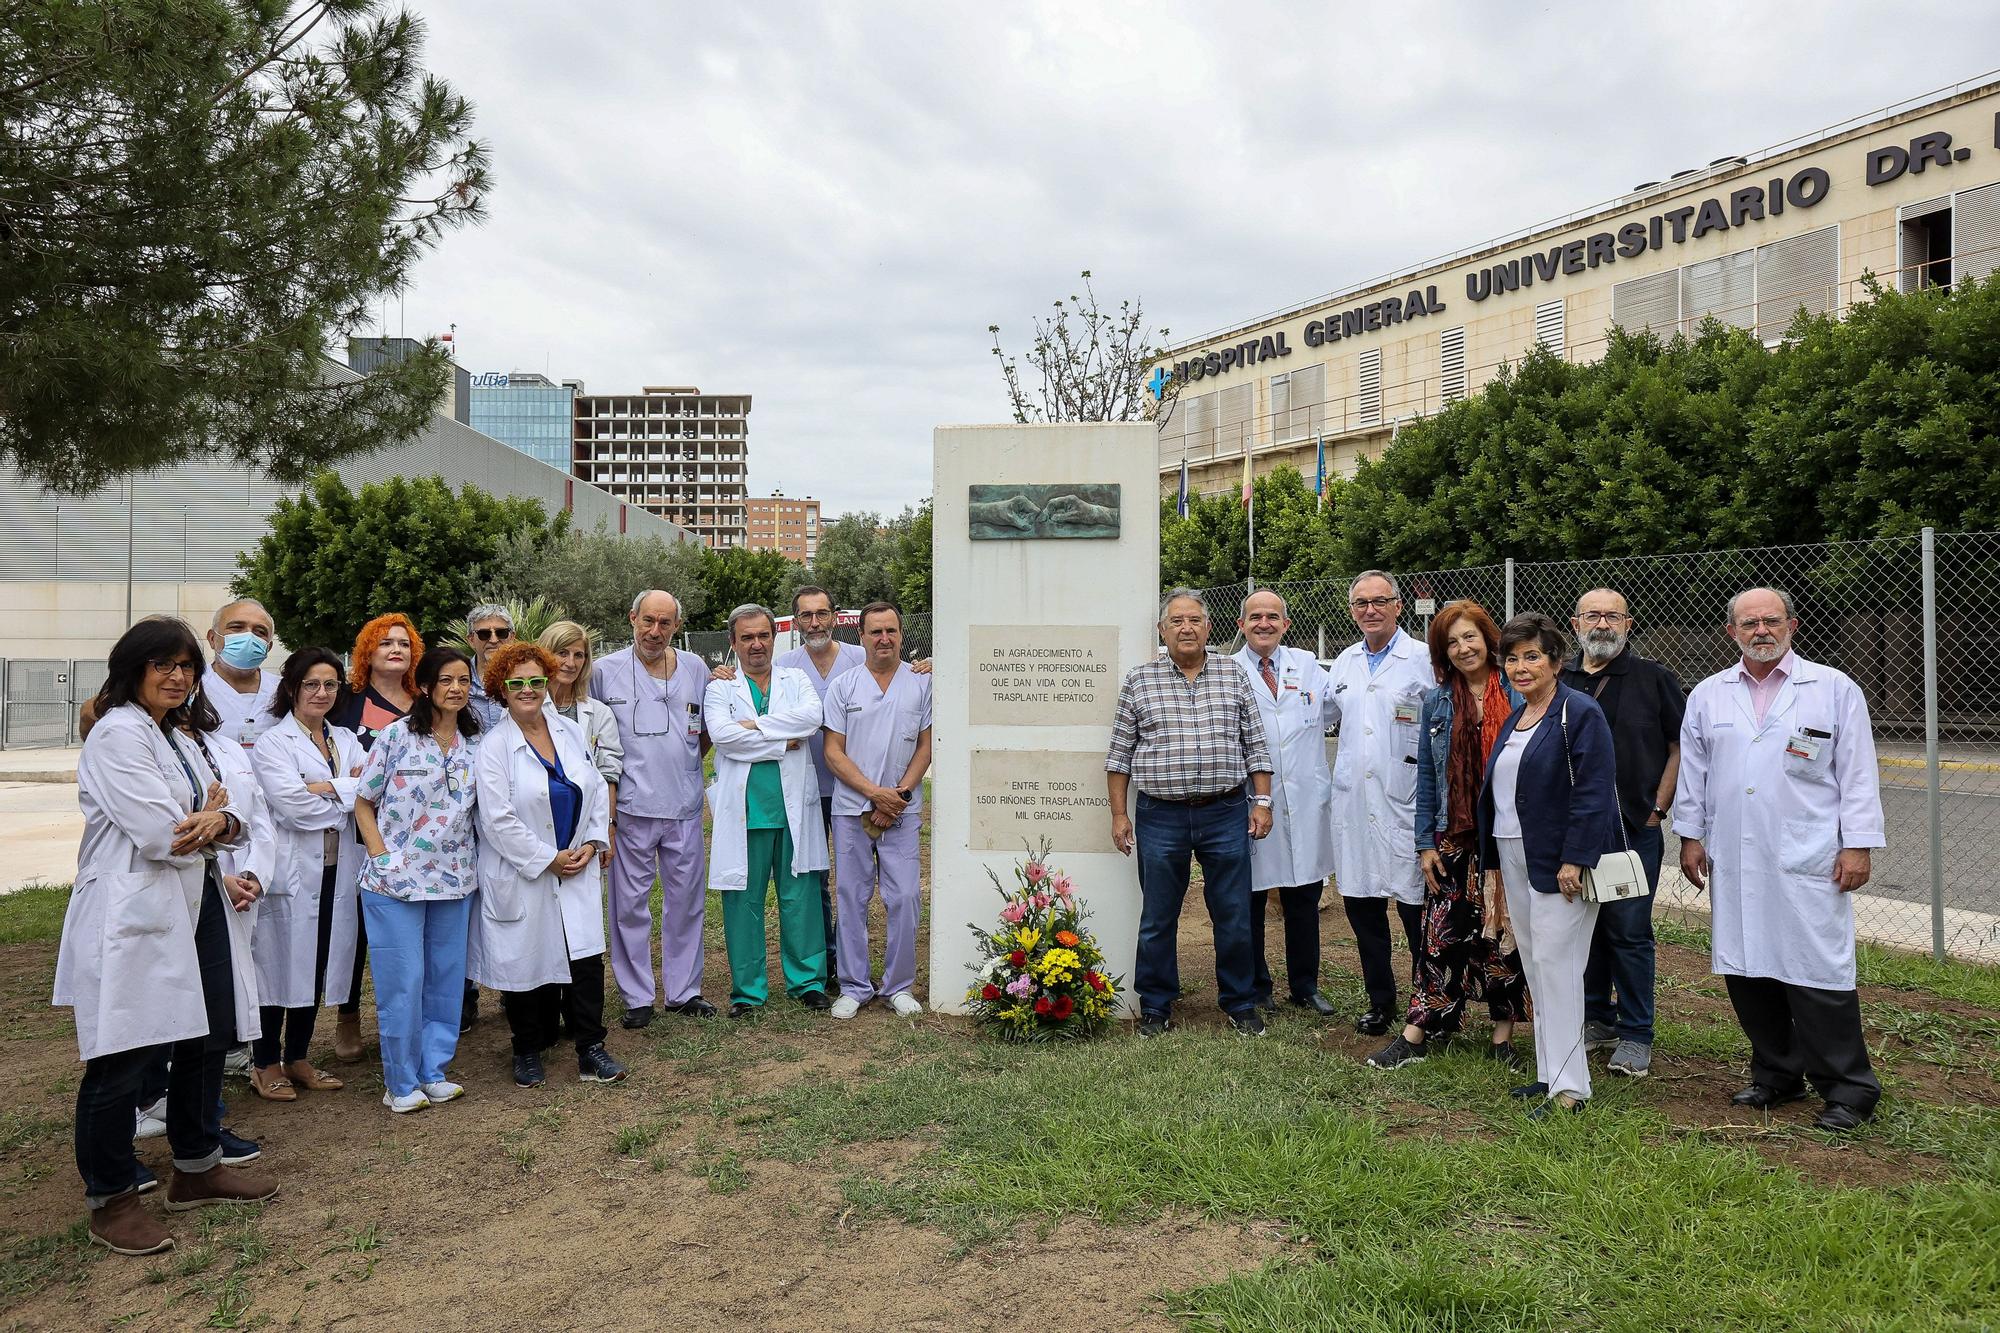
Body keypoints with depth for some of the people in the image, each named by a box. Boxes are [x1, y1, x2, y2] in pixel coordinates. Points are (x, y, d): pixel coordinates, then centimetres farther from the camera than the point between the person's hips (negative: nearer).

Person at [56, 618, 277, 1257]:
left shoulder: (189, 735, 16)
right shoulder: (117, 735, -12)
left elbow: (231, 814, 8)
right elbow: (163, 836, -20)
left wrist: (217, 822, -16)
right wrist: (211, 816, -1)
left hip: (199, 909, 9)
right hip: (136, 915, -9)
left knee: (208, 1039, 15)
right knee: (122, 1060, 1)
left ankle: (196, 1169, 31)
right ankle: (111, 1200, 16)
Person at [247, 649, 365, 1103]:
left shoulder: (347, 741, 13)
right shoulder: (272, 743, -3)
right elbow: (292, 804, -18)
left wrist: (323, 788, -14)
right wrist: (349, 792, -7)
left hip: (337, 870, 5)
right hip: (291, 872, -5)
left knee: (318, 966, 12)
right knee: (279, 964, 2)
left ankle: (298, 1057, 25)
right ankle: (266, 1065, 16)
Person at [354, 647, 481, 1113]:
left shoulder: (475, 744, 5)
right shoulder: (396, 735, -5)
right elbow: (363, 802, 0)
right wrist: (380, 855, -9)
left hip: (454, 881, 4)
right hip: (396, 880, -4)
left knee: (446, 979, 10)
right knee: (403, 982, 1)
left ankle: (434, 1072, 24)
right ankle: (401, 1083, 15)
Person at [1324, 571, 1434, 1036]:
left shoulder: (1425, 660, -3)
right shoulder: (1343, 664, 14)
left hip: (1406, 802, -5)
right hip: (1353, 802, 5)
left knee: (1417, 909, -1)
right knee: (1361, 904, 11)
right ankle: (1380, 1000, 25)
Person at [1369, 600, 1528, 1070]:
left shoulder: (1518, 696, -1)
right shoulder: (1436, 703, 7)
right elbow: (1425, 777, 8)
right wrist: (1425, 843, 4)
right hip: (1454, 838, 2)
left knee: (1505, 935, 6)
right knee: (1441, 935, 2)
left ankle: (1503, 1035, 20)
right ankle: (1415, 1035, 8)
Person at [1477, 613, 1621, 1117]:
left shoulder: (1580, 713, -10)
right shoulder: (1513, 719, 16)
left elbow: (1593, 792, -17)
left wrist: (1574, 860, -22)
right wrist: (1492, 862, 18)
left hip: (1558, 864, -9)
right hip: (1514, 860, 9)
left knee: (1554, 964, -9)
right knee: (1536, 968, 12)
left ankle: (1569, 1085, -3)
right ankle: (1551, 1072, 21)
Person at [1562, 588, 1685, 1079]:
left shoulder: (1653, 678, 0)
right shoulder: (1558, 681, 9)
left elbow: (1679, 748, 1)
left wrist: (1657, 810, -4)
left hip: (1634, 828, -3)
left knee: (1630, 932, -2)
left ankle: (1635, 1036, 9)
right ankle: (1596, 1020, 25)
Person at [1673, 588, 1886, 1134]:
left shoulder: (1835, 690, 3)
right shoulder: (1708, 696, 11)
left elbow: (1858, 774, 1)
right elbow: (1692, 770, 15)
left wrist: (1858, 845, -4)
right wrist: (1690, 835, 11)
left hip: (1807, 863, -4)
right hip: (1733, 863, 4)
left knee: (1817, 974, -4)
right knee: (1746, 971, 8)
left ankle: (1849, 1091, 10)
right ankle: (1777, 1075, 24)